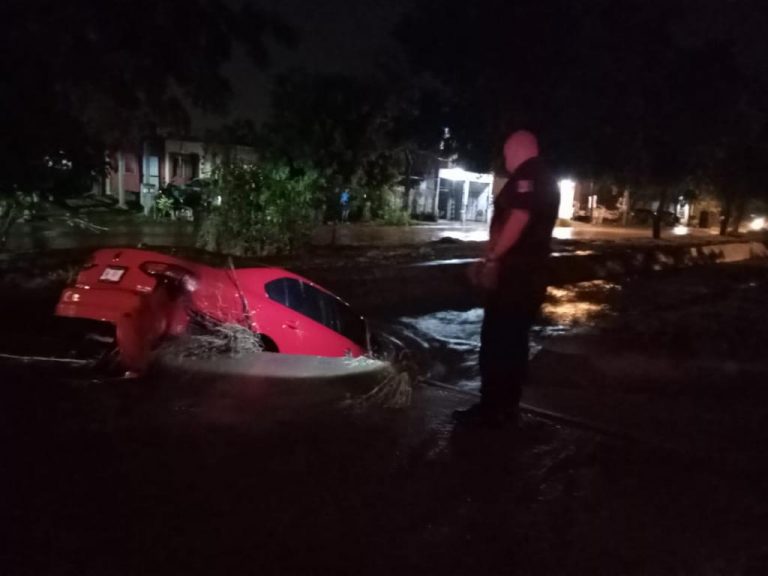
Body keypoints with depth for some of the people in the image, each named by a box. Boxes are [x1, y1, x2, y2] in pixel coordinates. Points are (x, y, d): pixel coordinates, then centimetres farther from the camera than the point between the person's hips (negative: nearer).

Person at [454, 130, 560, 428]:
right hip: (530, 273, 10)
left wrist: (493, 258, -19)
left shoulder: (527, 175, -11)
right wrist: (497, 257, 18)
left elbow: (518, 219, -23)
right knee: (514, 342, 11)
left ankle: (490, 408, -2)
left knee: (495, 342, -6)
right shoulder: (547, 181, 21)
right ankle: (507, 407, 17)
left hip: (513, 274, -10)